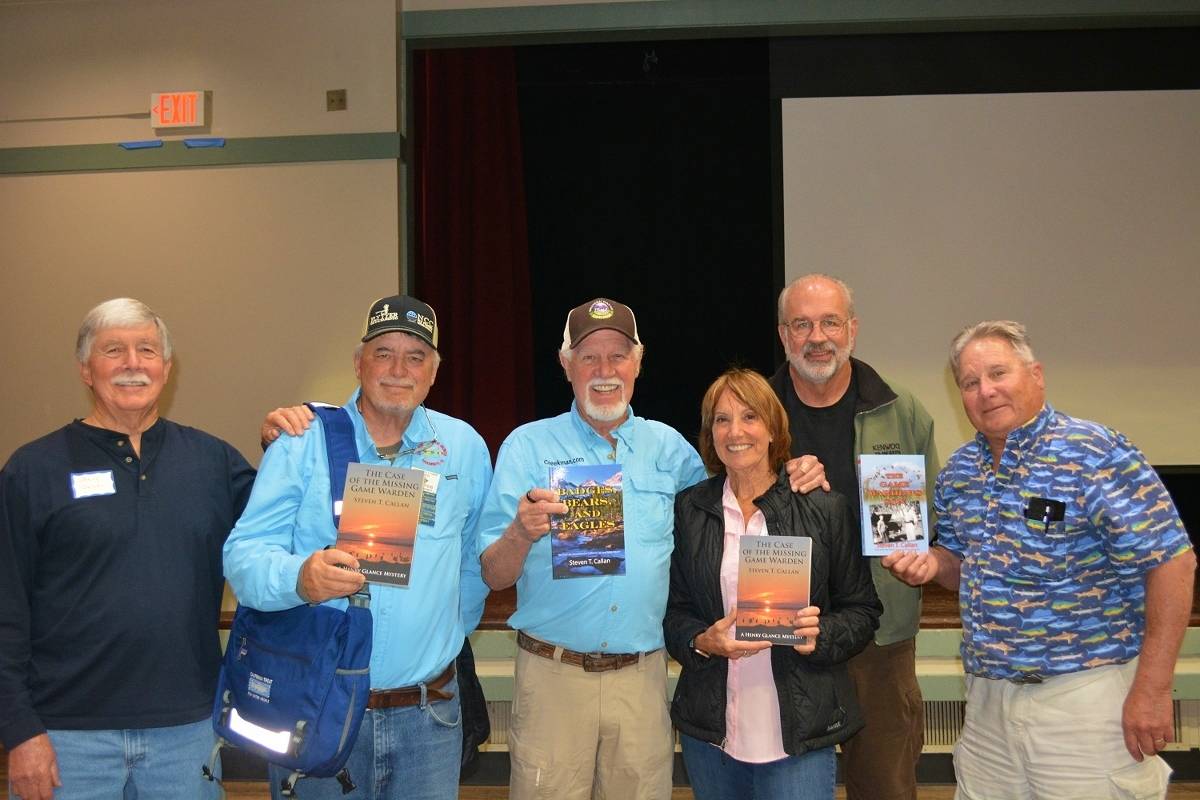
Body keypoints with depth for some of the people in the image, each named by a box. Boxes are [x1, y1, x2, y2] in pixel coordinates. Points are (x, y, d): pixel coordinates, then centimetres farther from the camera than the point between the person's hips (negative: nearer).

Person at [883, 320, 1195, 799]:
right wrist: (933, 565, -3)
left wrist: (1151, 690, -17)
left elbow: (1171, 561, -16)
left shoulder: (1097, 457, -14)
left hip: (1085, 697, -6)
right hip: (987, 699, 6)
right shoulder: (958, 471, 7)